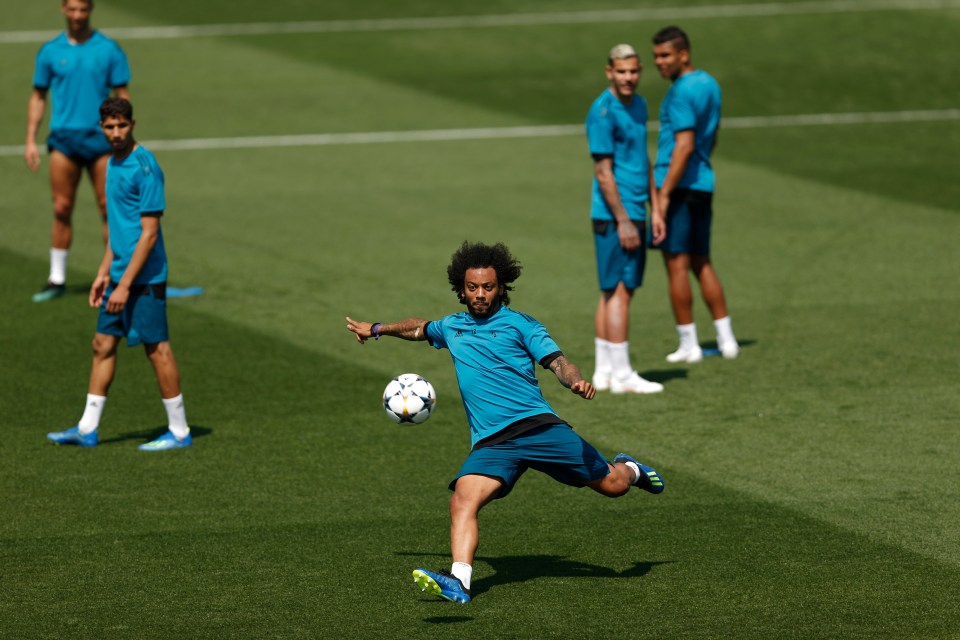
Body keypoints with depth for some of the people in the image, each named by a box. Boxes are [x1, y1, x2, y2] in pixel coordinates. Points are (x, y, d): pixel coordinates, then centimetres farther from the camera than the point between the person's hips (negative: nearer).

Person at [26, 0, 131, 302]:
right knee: (62, 210, 1)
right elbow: (38, 97, 12)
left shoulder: (109, 50, 1)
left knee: (109, 209, -2)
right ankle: (57, 279, 7)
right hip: (63, 138, 1)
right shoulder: (50, 51, 6)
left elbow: (122, 96, 3)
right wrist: (30, 140, 5)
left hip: (100, 138, -1)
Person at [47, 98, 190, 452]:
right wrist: (104, 273, 19)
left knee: (157, 349, -2)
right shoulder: (113, 164, 11)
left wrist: (125, 284, -19)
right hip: (120, 275, 9)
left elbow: (149, 234, -19)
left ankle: (179, 432, 7)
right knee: (103, 344, 10)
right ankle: (87, 428, 17)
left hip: (145, 277, -9)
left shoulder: (145, 167, -17)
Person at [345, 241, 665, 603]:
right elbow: (420, 328, 41)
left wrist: (576, 380, -27)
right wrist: (377, 329, 49)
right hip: (491, 442, 3)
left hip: (538, 425, -3)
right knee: (463, 501, -25)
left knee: (613, 485, 0)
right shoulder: (452, 328, 19)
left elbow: (557, 362, -6)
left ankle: (628, 469, 37)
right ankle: (459, 582, -37)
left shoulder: (519, 324, 5)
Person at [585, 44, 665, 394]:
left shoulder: (639, 105, 13)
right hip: (614, 216, -9)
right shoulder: (603, 112, -14)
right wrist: (623, 220, -17)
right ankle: (621, 375, -4)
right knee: (619, 291, -7)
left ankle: (604, 372, 16)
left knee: (612, 292, 11)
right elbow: (603, 171, -16)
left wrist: (654, 208, 17)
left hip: (634, 214, 9)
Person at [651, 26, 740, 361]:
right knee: (701, 263, 15)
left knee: (677, 264, -3)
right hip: (703, 184, 9)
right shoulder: (709, 83, 13)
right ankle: (726, 340, 14)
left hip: (678, 185, -9)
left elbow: (684, 146, -22)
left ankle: (688, 345, 0)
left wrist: (664, 194, -22)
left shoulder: (681, 92, -15)